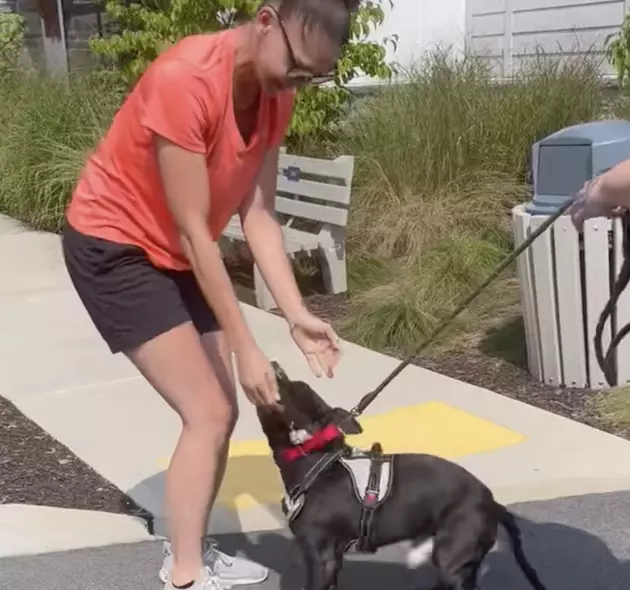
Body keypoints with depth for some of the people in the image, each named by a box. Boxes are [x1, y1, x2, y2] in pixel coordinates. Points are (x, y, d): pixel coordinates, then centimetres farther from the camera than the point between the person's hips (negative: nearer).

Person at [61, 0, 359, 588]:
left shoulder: (275, 95, -5)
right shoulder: (186, 79, -30)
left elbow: (257, 214, -7)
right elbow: (193, 230, -27)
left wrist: (297, 315, -16)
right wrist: (244, 347, -25)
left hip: (177, 254, 8)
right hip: (113, 247, -8)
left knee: (218, 412, 8)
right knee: (209, 414, -12)